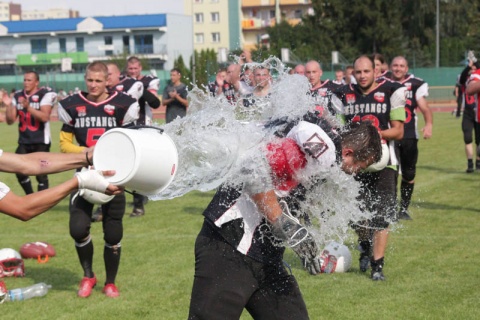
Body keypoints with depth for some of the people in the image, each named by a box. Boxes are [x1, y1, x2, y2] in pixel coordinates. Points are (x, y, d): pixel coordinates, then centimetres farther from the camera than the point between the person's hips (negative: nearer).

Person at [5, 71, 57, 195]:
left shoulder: (45, 94, -8)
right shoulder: (18, 96, 7)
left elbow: (45, 117, -20)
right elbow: (10, 120, 7)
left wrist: (28, 107, -30)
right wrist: (8, 105, -8)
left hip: (41, 142, -5)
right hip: (24, 142, 5)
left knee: (41, 174, -3)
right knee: (19, 171, 2)